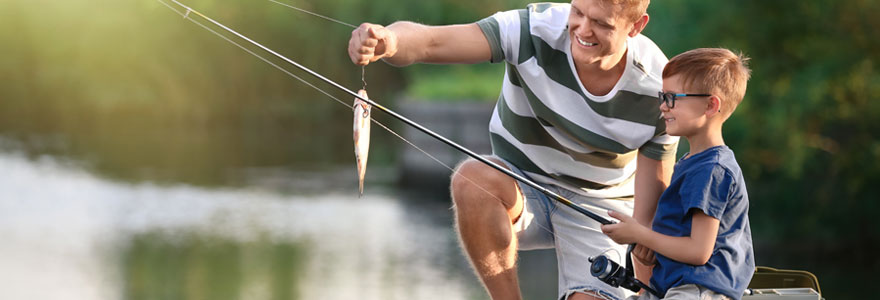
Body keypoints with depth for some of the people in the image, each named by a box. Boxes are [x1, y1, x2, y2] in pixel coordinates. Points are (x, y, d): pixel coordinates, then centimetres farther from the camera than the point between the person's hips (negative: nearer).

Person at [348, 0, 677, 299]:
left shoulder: (659, 89, -20)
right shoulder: (537, 30, -23)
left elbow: (654, 191, -10)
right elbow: (429, 42, -37)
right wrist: (388, 40, -60)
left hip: (600, 209, 0)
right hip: (521, 187, 0)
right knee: (473, 179, -35)